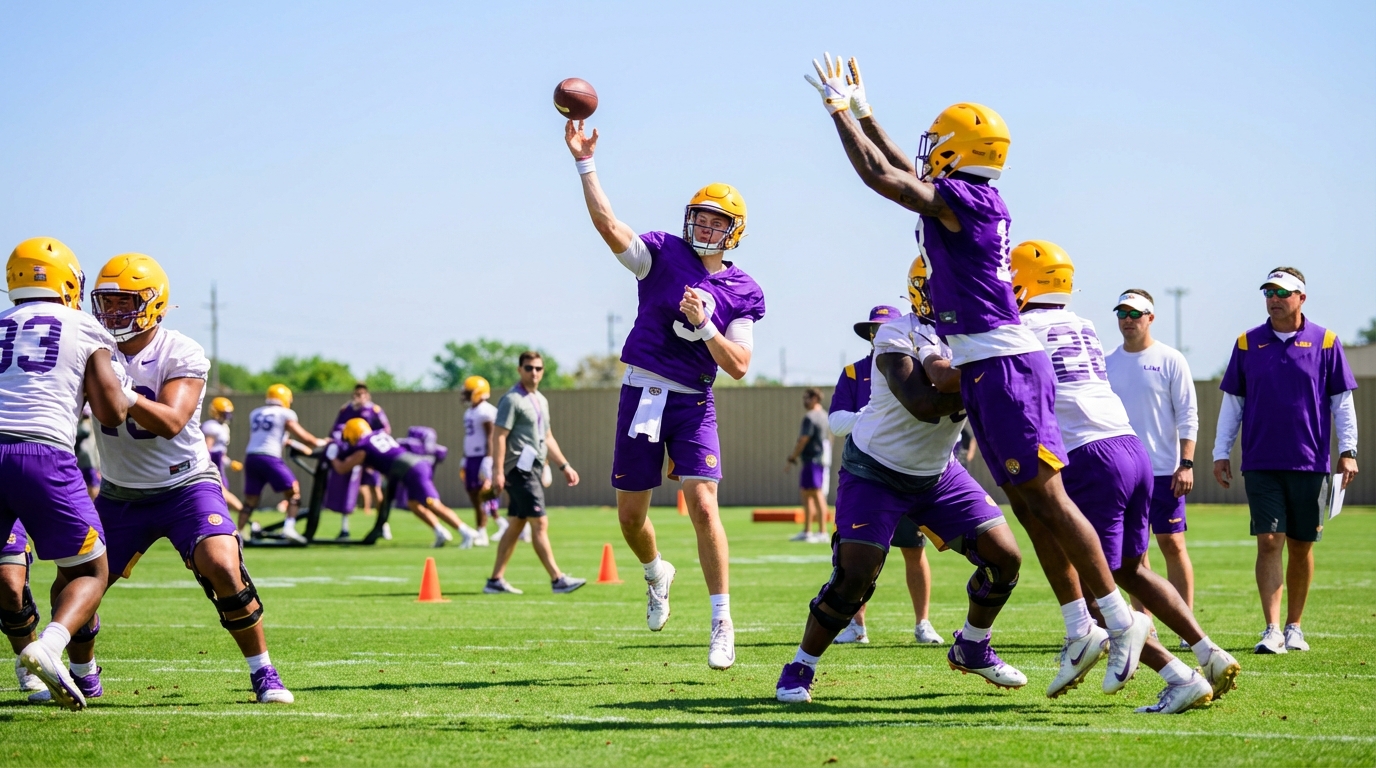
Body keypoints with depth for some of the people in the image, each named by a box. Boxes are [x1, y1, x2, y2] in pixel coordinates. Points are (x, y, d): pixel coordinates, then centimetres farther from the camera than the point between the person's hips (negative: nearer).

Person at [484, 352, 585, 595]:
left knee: (516, 525, 10)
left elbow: (547, 438, 26)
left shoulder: (541, 401, 18)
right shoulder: (512, 400, -10)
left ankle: (496, 580, 13)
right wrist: (498, 471, -22)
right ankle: (557, 579, -12)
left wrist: (564, 466, 20)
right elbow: (499, 436, -15)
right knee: (540, 523, -11)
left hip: (532, 470, 9)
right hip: (519, 470, -9)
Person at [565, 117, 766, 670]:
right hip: (641, 394, 1)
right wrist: (585, 163, -24)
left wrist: (704, 325, -19)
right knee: (631, 513, 7)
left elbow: (739, 367, -5)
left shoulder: (741, 293, 1)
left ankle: (722, 622, -10)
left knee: (703, 505, -16)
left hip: (692, 403, -1)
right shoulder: (663, 256, 0)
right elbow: (606, 223, -15)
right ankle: (657, 573, 41)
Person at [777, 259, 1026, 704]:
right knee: (855, 575, -17)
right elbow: (922, 405, -37)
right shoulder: (898, 337, -24)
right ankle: (799, 670, 2)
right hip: (876, 472, -6)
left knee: (1005, 557, -1)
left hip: (938, 473, 6)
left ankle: (972, 649, 24)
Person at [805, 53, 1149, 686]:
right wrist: (862, 113, 37)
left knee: (1046, 498, -9)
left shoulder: (962, 198, -12)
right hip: (987, 369, 10)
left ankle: (1119, 619, -7)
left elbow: (881, 175, -13)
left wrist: (839, 111, -1)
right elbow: (905, 172, 31)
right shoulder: (978, 202, 14)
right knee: (1029, 505, 8)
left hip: (1001, 365, -10)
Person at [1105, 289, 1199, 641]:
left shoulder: (1170, 361, -2)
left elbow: (1187, 416, -4)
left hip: (1163, 470, -4)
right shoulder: (1107, 364, 10)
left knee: (1172, 545, -4)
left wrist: (1186, 463, -12)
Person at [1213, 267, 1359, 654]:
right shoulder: (1247, 343, 6)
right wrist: (1221, 453, 7)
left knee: (1301, 546, 7)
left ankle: (1294, 627, 19)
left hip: (1309, 463, 0)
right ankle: (1272, 630, -13)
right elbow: (1232, 402, 11)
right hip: (1261, 463, 0)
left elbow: (1342, 401, 5)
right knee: (1269, 542, -10)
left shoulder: (1325, 342, 2)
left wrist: (1347, 451, -2)